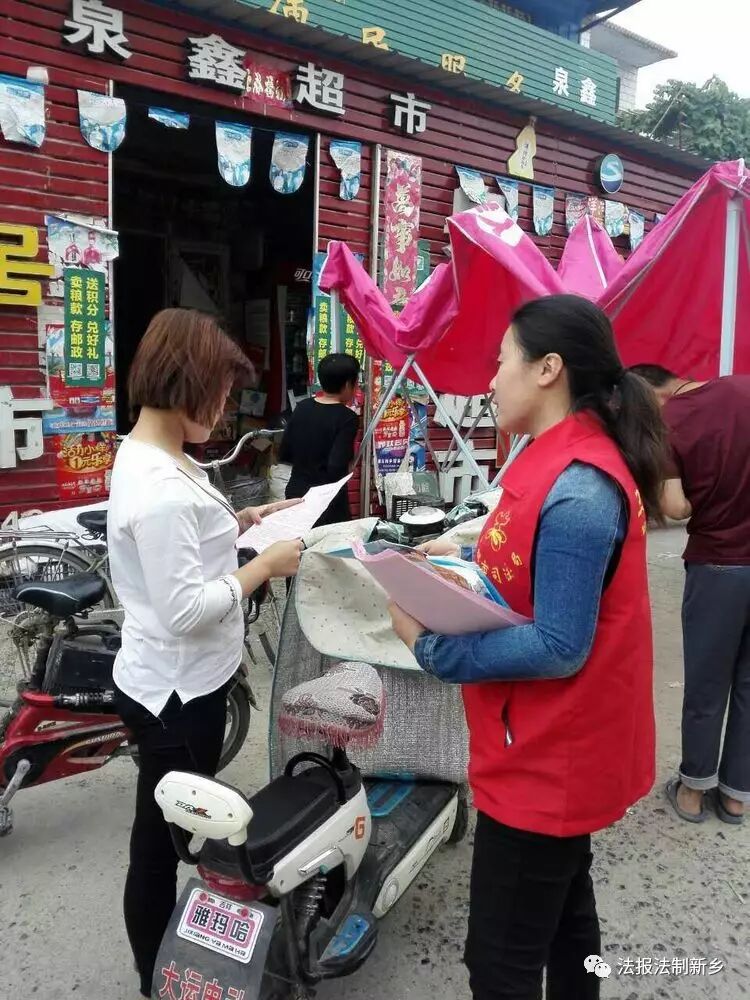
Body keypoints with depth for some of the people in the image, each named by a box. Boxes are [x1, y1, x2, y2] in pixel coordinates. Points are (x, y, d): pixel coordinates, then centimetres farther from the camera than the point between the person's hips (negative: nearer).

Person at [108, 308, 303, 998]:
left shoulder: (147, 458, 4)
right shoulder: (159, 487, -28)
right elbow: (185, 609, -29)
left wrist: (237, 524, 7)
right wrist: (266, 565, -19)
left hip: (182, 681, 10)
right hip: (175, 691, -10)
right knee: (162, 840, 12)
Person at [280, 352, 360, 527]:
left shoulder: (302, 408, 3)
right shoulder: (347, 418, -14)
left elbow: (284, 455, 7)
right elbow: (336, 468, -22)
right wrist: (350, 462, -3)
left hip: (295, 494, 6)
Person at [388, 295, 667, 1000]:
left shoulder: (577, 488, -27)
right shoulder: (565, 458, 5)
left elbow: (558, 649, -27)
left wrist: (430, 644, -22)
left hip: (547, 757, -10)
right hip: (558, 747, 10)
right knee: (563, 899, 29)